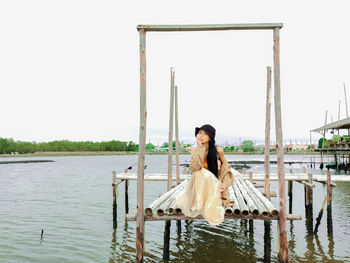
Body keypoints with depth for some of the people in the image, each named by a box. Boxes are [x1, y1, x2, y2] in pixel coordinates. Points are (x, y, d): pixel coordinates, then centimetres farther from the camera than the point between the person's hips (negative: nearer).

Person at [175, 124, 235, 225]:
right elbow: (194, 169, -19)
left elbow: (225, 169, 5)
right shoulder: (195, 150, -3)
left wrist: (223, 185, -8)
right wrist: (200, 148, -20)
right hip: (198, 185, 2)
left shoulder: (218, 151, -7)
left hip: (214, 185, -2)